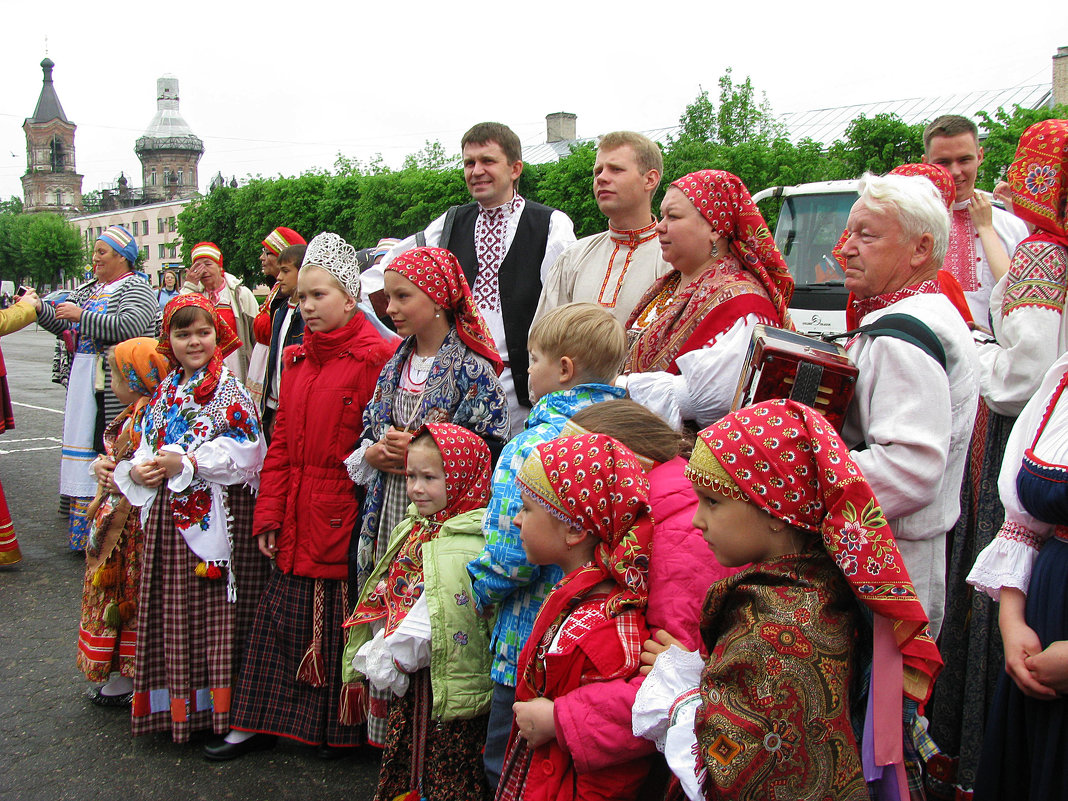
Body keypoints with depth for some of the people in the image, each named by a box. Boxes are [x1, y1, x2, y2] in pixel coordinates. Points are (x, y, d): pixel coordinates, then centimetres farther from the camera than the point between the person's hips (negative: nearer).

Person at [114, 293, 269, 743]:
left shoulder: (228, 391, -7)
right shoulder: (165, 392, 15)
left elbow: (242, 451, -16)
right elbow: (147, 444, 18)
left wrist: (185, 463, -20)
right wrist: (136, 470, -3)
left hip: (217, 513, -7)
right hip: (168, 513, 7)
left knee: (216, 611, -1)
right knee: (172, 608, 12)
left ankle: (216, 703, 9)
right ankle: (173, 704, 24)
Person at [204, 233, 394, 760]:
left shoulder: (374, 357, -10)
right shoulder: (296, 359, 13)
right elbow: (282, 443, 14)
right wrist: (269, 513, 9)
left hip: (343, 518, -6)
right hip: (296, 519, 6)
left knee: (337, 622, 6)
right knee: (284, 616, 14)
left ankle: (339, 731, 23)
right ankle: (262, 722, 27)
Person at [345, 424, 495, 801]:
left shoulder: (474, 541, -19)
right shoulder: (412, 529, 8)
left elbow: (441, 616, -22)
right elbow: (386, 597, 13)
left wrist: (398, 654, -15)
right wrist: (383, 650, 2)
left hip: (449, 680, -8)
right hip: (408, 675, 8)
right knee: (402, 760, 20)